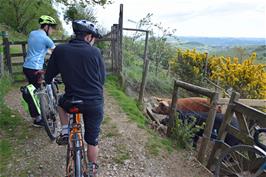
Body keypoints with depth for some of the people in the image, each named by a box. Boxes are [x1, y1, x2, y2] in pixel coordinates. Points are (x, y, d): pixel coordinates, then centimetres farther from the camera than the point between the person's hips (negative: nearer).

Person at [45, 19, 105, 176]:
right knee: (92, 139, 19)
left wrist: (49, 81, 31)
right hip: (95, 103, 0)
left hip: (72, 101, 1)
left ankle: (65, 132, 25)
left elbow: (48, 77, 7)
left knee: (62, 102, 37)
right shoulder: (95, 52, -8)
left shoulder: (59, 50, -4)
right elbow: (102, 78, 2)